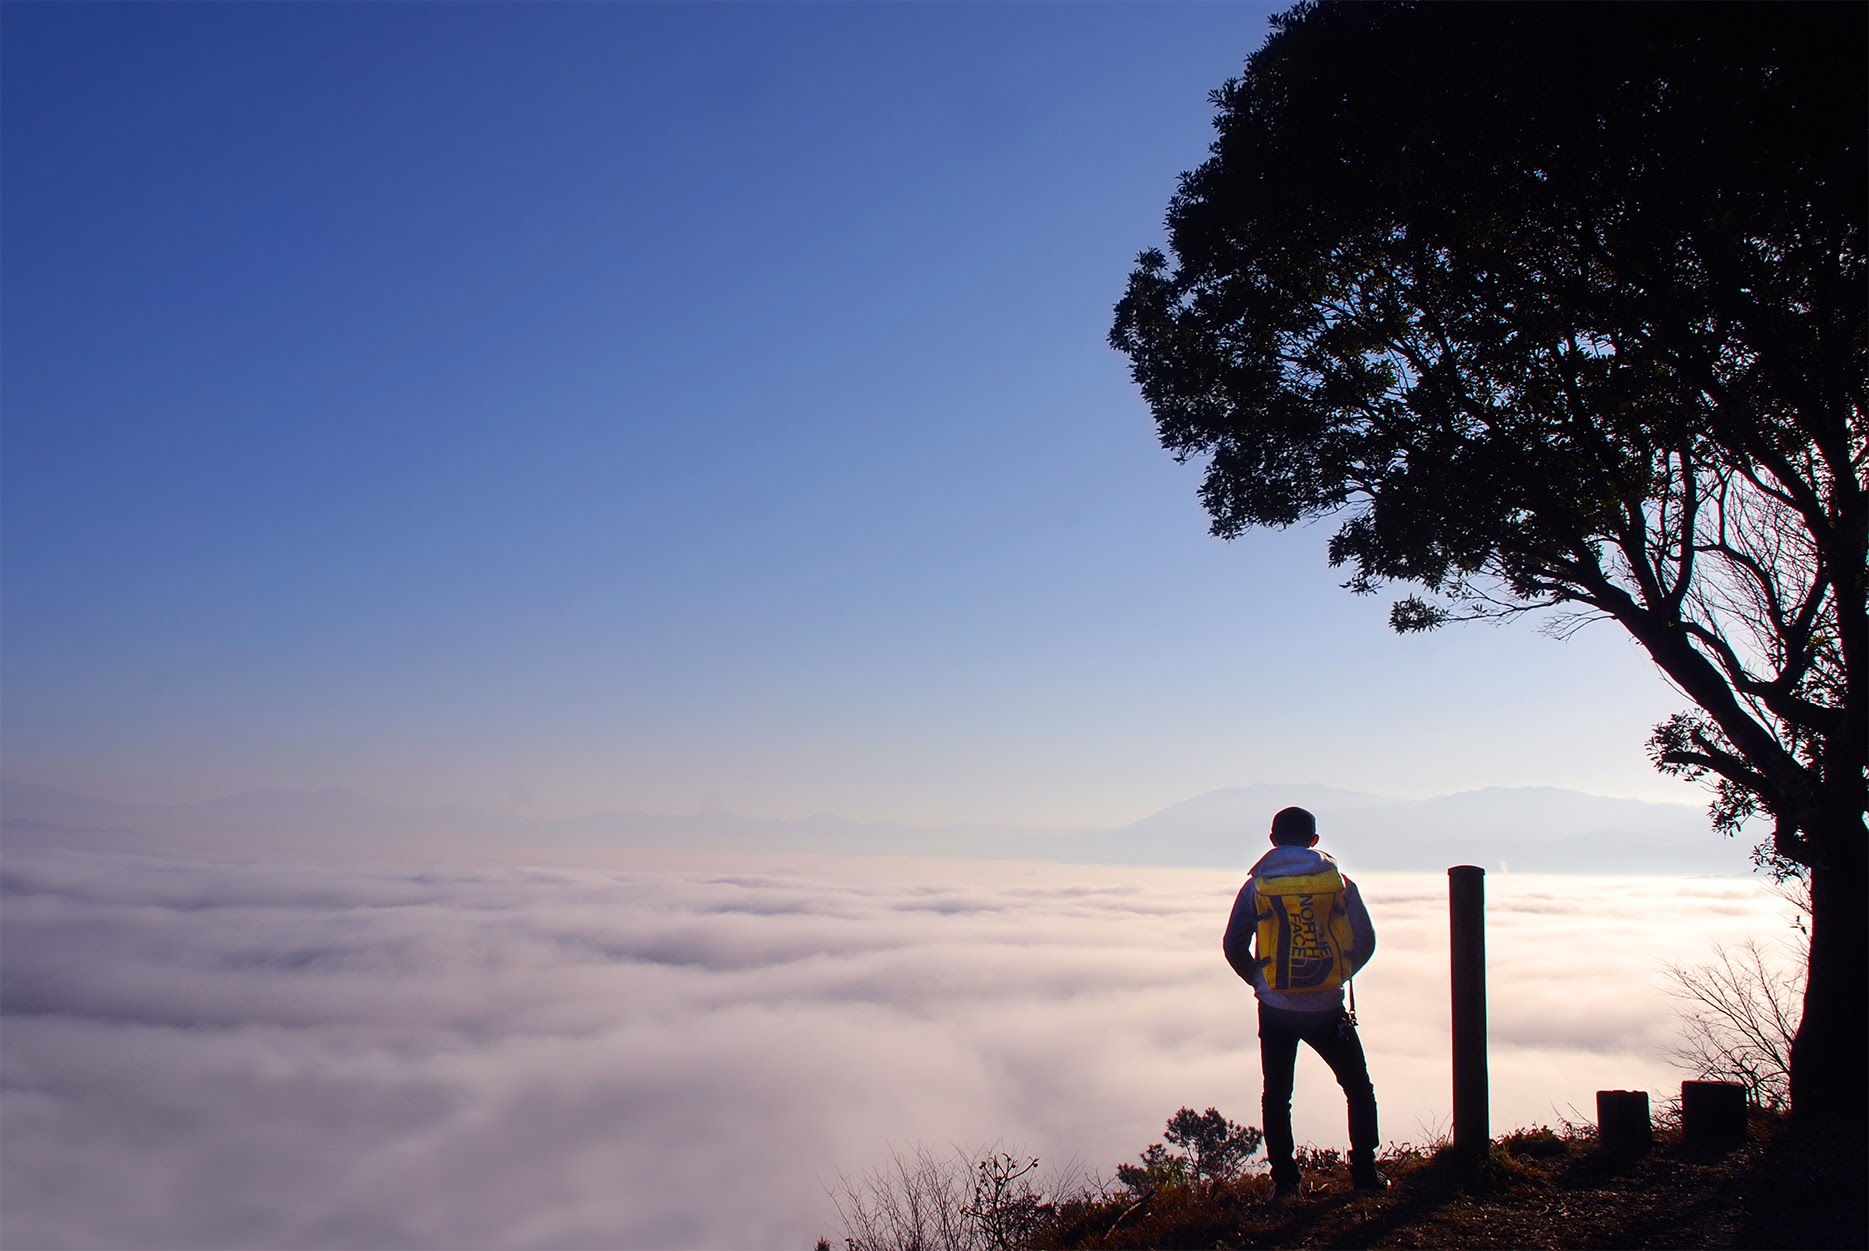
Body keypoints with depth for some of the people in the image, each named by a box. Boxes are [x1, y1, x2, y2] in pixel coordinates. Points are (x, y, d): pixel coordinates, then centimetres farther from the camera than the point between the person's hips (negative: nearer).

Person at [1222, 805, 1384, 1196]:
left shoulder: (1256, 885, -1)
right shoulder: (1338, 881, -1)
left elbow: (1233, 946, -2)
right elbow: (1365, 942, 2)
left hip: (1276, 1012, 0)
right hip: (1328, 1009, 0)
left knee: (1277, 1096, 12)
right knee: (1359, 1089, 17)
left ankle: (1284, 1181, 10)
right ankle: (1365, 1173, 15)